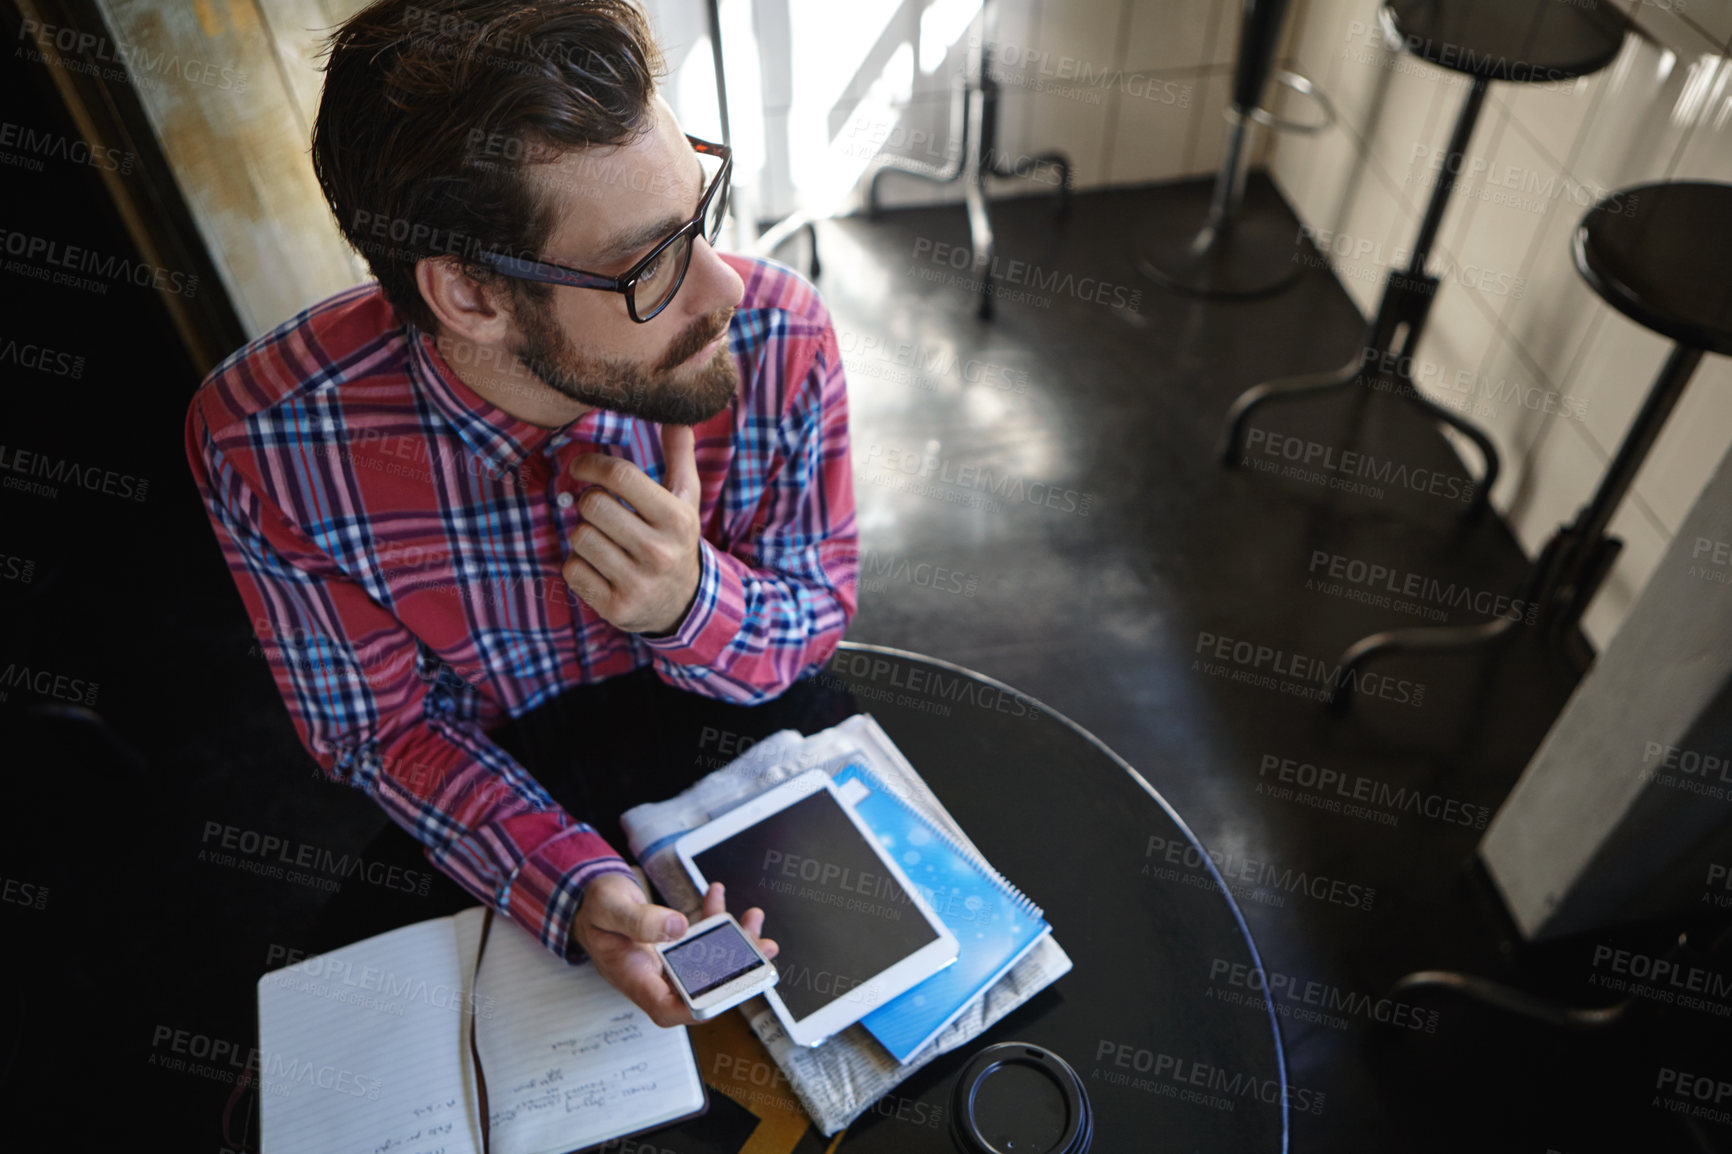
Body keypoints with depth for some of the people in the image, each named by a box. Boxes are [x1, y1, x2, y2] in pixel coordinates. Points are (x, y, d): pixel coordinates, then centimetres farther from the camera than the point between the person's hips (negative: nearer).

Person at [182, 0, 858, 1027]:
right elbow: (382, 727, -13)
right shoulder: (261, 444, -27)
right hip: (497, 808, -2)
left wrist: (694, 604, -34)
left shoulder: (780, 340, -26)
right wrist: (577, 891, -31)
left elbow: (816, 625, -11)